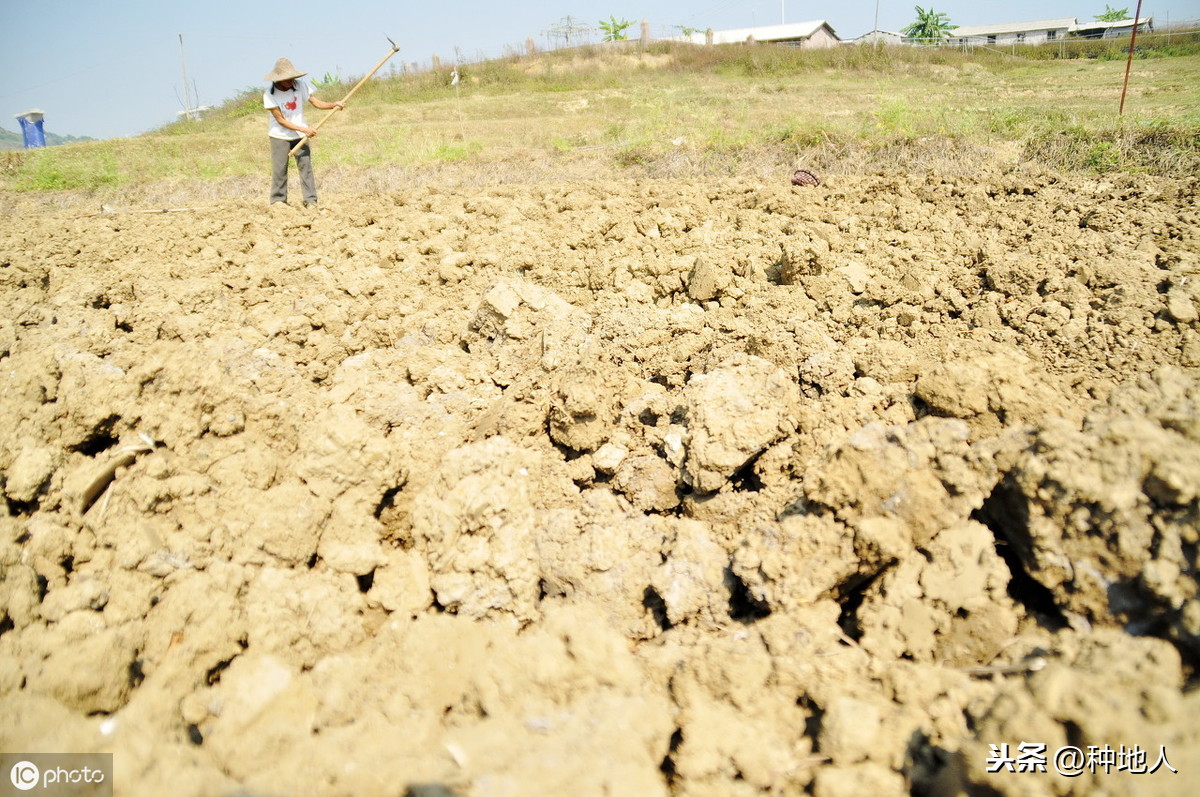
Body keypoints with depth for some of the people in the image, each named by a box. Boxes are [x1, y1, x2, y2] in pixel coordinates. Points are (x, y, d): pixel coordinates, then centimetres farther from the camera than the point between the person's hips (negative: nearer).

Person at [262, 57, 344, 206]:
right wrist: (304, 129, -23)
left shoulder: (300, 85, -7)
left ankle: (311, 201, -2)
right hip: (280, 137, -2)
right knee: (279, 170, 0)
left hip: (300, 135, 2)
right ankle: (278, 201, 10)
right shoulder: (269, 95, -16)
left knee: (306, 167, -4)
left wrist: (333, 105, -25)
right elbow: (280, 120, -17)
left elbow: (316, 102, -7)